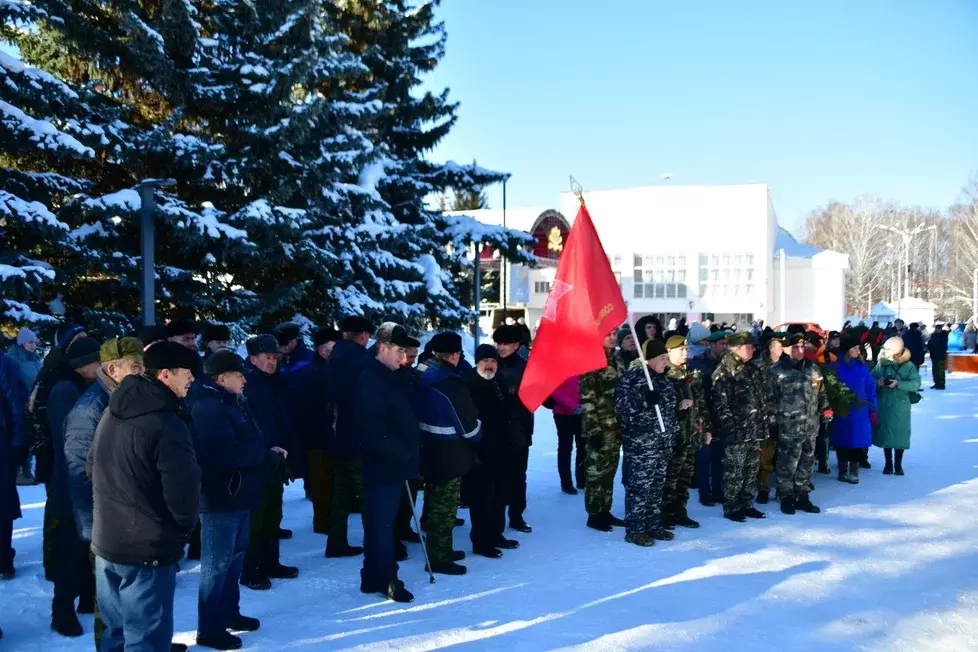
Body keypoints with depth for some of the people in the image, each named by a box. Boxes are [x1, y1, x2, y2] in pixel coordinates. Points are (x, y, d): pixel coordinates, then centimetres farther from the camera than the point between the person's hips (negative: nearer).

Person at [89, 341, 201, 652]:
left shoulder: (112, 413, 8)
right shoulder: (167, 423, -21)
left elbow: (93, 468, 18)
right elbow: (183, 489, -23)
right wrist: (185, 525, -3)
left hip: (106, 542, 9)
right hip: (148, 549, -9)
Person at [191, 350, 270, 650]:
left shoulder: (234, 404, 14)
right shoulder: (210, 409, -18)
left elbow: (248, 444, 16)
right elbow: (227, 453, -28)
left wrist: (269, 454, -4)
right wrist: (268, 455, -17)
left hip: (237, 495, 10)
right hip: (220, 499, -10)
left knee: (234, 558, 20)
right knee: (217, 564, -1)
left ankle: (229, 613, 35)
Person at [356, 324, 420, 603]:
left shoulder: (394, 377, 13)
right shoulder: (369, 379, -16)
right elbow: (372, 428, -22)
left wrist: (410, 455, 9)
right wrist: (401, 454, -16)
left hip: (396, 463, 9)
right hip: (382, 465, -9)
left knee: (380, 521, 16)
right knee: (382, 523, 0)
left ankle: (373, 576, 25)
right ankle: (386, 579, 9)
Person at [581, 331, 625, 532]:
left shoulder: (617, 360, 12)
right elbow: (587, 399, -15)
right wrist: (593, 429, -19)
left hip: (616, 424, 7)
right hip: (599, 425, -7)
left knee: (610, 468, 12)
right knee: (596, 469, -1)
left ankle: (605, 511, 22)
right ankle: (594, 515, 8)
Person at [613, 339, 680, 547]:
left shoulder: (662, 378, 15)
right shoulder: (631, 377, -12)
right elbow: (620, 405, -20)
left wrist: (679, 405, 10)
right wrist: (644, 399, -29)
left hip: (662, 442, 9)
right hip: (640, 443, -8)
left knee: (657, 484, 13)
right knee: (639, 485, -7)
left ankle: (654, 524, 22)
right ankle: (634, 529, 0)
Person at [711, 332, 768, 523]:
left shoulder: (753, 370, 14)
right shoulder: (724, 372, -12)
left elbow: (763, 399, 20)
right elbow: (721, 404, -16)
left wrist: (765, 425, 16)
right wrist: (729, 429, -19)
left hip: (755, 431, 8)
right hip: (737, 433, -8)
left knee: (752, 470, 13)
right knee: (734, 471, -1)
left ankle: (746, 504, 24)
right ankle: (731, 508, 9)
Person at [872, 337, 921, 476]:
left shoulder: (908, 365, -6)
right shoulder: (881, 364, 3)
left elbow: (916, 384, -13)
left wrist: (898, 384, -22)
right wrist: (878, 382, -16)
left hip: (901, 406, -2)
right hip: (883, 405, 2)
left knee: (900, 434, 1)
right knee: (885, 433, 7)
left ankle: (898, 464, 15)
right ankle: (888, 463, 21)